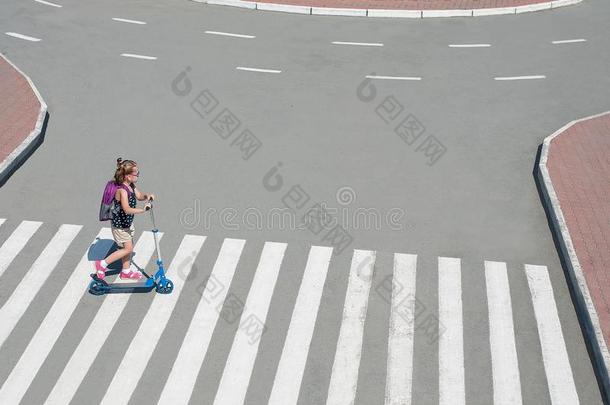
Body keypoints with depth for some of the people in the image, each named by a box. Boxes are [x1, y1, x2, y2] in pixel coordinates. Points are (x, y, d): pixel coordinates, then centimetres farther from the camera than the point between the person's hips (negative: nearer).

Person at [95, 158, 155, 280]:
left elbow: (139, 196, 13)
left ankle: (126, 271, 36)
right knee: (127, 248, -1)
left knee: (129, 247, 18)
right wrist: (143, 210, -44)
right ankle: (102, 264, 10)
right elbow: (127, 209, -40)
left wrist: (147, 196, -8)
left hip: (127, 222, 9)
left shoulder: (131, 186, -2)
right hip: (119, 225, -9)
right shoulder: (122, 190, -30)